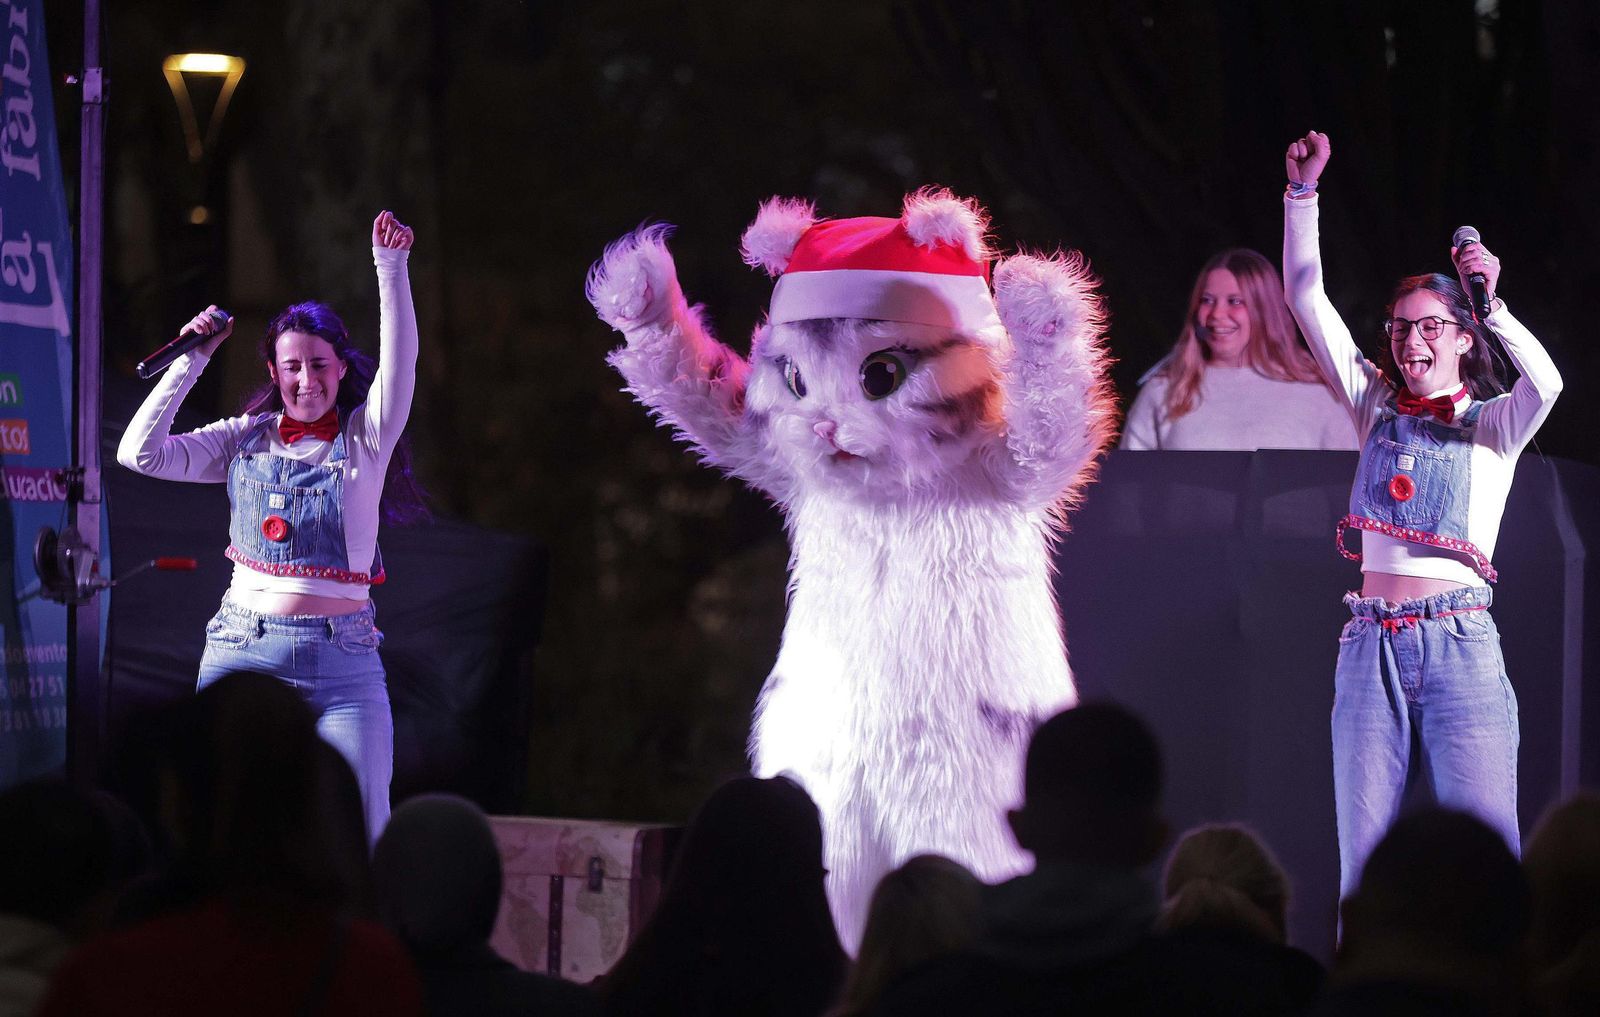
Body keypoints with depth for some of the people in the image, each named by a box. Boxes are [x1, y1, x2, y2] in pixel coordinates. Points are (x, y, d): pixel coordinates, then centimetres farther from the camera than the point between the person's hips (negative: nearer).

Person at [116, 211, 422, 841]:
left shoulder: (366, 435, 4)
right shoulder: (245, 438, 10)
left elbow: (399, 363, -12)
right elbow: (141, 453, 3)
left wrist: (391, 267, -24)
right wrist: (194, 359, 1)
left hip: (343, 658, -1)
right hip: (243, 652, 2)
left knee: (361, 831, -8)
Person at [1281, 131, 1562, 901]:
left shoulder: (1494, 425, 5)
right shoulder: (1378, 407, 14)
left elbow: (1546, 383, -18)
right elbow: (1306, 298, 11)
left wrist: (1490, 304, -28)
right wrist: (1302, 191, 4)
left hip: (1459, 646, -3)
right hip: (1370, 646, 4)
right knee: (1363, 863, 1)